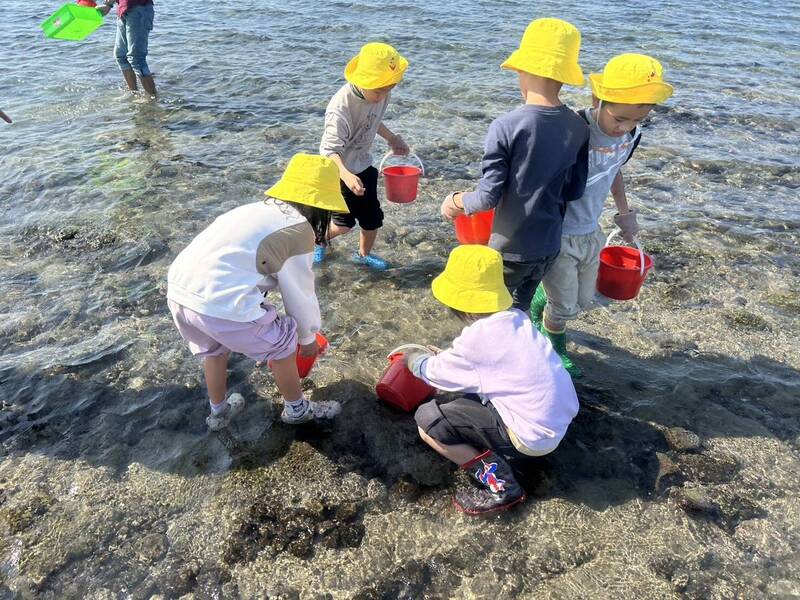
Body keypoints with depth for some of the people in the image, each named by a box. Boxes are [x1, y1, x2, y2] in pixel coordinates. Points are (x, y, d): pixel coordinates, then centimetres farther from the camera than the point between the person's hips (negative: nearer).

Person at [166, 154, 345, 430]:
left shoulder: (259, 210, 22)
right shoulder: (299, 228, -1)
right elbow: (300, 294, 5)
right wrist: (308, 338, 22)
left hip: (178, 289, 8)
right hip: (221, 304, -8)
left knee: (214, 347, 33)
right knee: (282, 343, 15)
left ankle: (219, 411, 52)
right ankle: (297, 408, 35)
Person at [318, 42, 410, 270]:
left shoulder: (380, 94, -9)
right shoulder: (340, 108, -33)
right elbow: (330, 150, -36)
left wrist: (392, 138, 7)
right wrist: (346, 176, -51)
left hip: (364, 165, 7)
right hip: (339, 172, -6)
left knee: (373, 218, 9)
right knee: (344, 223, -1)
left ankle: (364, 254, 38)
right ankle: (319, 239, 33)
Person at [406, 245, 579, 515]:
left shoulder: (477, 338, -20)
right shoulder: (516, 318, 0)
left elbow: (430, 371, -3)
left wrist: (412, 358, 18)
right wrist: (446, 356, 24)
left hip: (533, 437, -8)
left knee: (426, 419, -7)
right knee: (471, 388, 24)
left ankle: (501, 485, -3)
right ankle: (504, 454, 17)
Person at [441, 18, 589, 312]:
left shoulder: (506, 126, -21)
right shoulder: (579, 129, -5)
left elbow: (488, 196, -19)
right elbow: (574, 191, 3)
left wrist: (455, 201, 0)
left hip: (510, 248, -5)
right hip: (548, 246, 5)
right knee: (519, 309, 25)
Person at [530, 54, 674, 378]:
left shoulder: (632, 134, -4)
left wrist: (625, 212, 23)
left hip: (590, 232, 7)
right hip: (556, 235, -7)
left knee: (583, 301, 20)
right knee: (564, 306, 5)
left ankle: (535, 313, 49)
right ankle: (555, 349, 37)